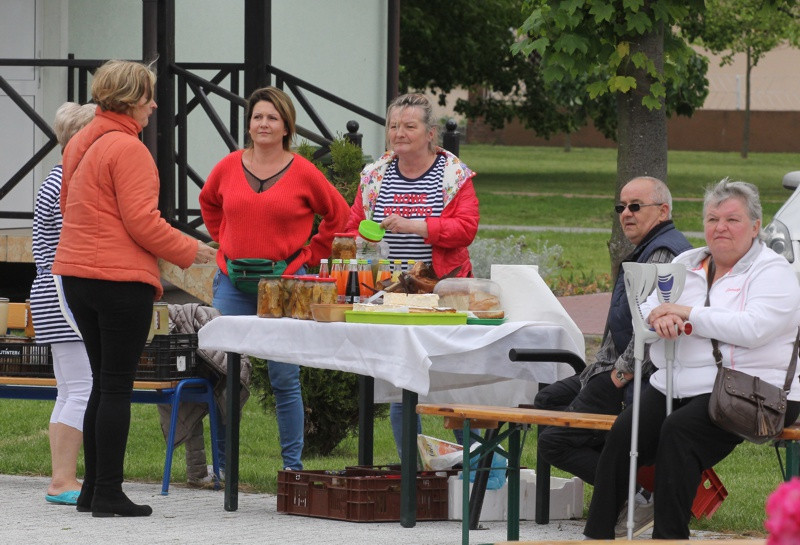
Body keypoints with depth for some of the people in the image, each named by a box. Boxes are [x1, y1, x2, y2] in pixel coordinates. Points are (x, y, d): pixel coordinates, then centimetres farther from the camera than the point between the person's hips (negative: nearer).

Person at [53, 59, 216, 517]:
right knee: (117, 387, -4)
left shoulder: (81, 144, 13)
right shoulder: (128, 148, -15)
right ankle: (109, 495, -3)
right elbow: (142, 222, -18)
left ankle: (93, 489, 16)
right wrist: (189, 251, -5)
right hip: (121, 280, -9)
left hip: (78, 273, 9)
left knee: (104, 383, 15)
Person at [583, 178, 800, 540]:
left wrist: (687, 313, -12)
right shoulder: (685, 264, 20)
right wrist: (660, 318, -12)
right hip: (674, 385, 6)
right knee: (625, 431, -21)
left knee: (679, 430, -32)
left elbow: (752, 328, -16)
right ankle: (597, 534, -21)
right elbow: (645, 312, 14)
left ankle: (670, 536, -28)